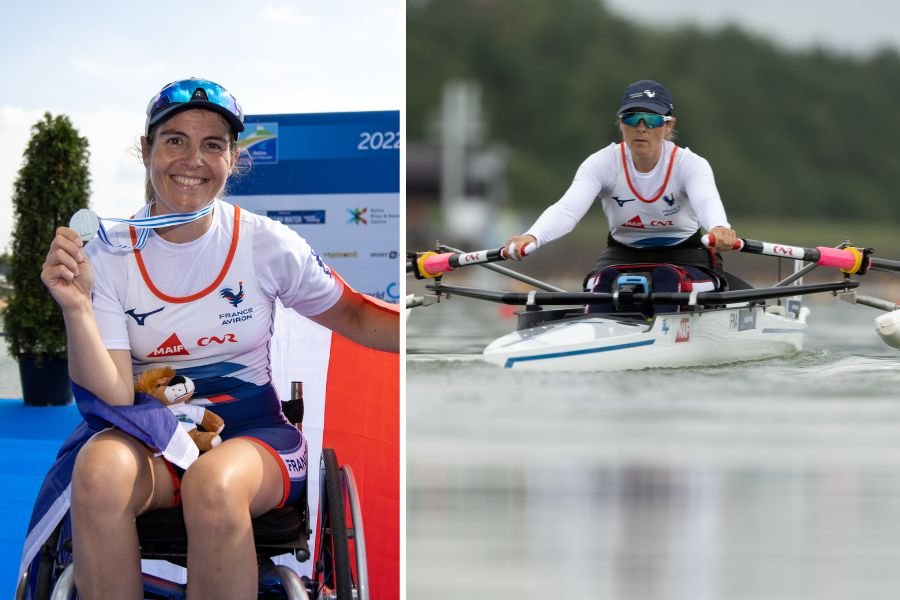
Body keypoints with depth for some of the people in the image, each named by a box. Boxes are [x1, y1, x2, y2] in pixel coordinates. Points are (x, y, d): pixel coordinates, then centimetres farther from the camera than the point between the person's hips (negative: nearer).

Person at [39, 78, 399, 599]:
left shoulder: (266, 243, -3)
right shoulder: (107, 257, -3)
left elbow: (354, 317, 8)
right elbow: (113, 396, -10)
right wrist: (77, 308, -26)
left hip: (251, 431, -1)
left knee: (213, 483, -37)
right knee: (100, 469, -35)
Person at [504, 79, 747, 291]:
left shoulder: (690, 163, -18)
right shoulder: (602, 163, -15)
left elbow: (707, 202, -40)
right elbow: (567, 208, -31)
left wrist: (719, 229, -67)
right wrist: (531, 238, -55)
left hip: (684, 256, -1)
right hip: (622, 256, 1)